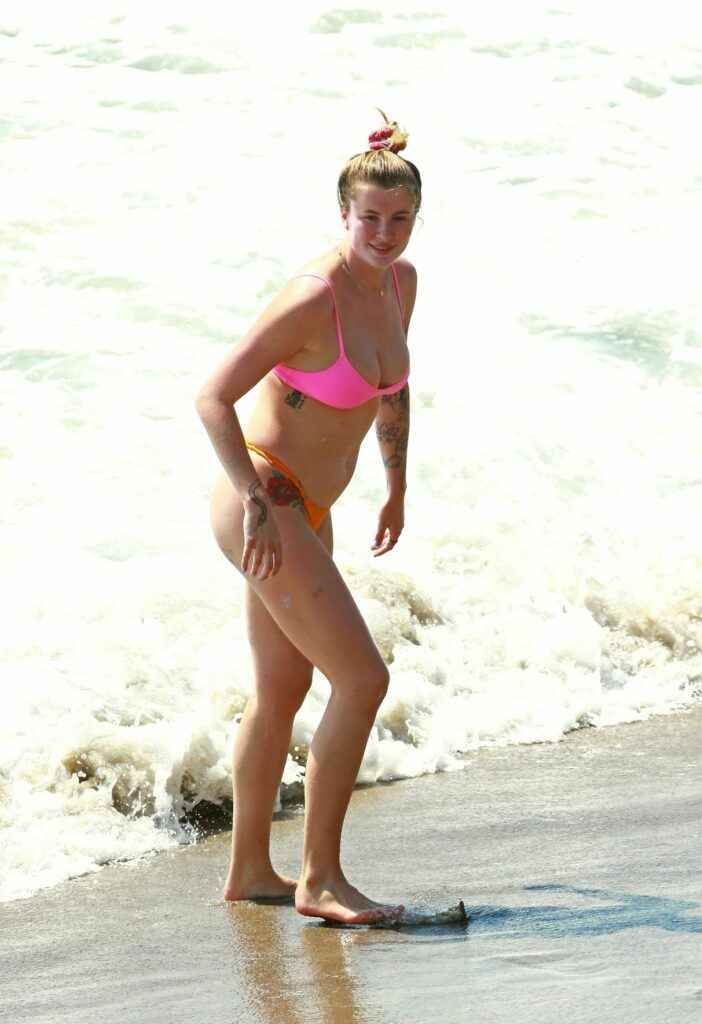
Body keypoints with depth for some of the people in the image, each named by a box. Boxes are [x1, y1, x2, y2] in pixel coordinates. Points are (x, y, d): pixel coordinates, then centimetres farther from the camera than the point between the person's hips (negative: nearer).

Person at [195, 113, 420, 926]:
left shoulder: (400, 281, 3)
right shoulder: (313, 298, -22)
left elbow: (393, 386, 21)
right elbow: (213, 397, -22)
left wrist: (397, 489, 26)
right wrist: (255, 506, -28)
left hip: (305, 507, 9)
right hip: (263, 505, -9)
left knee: (281, 692, 18)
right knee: (362, 680, -12)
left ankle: (249, 872, 31)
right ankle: (320, 879, -4)